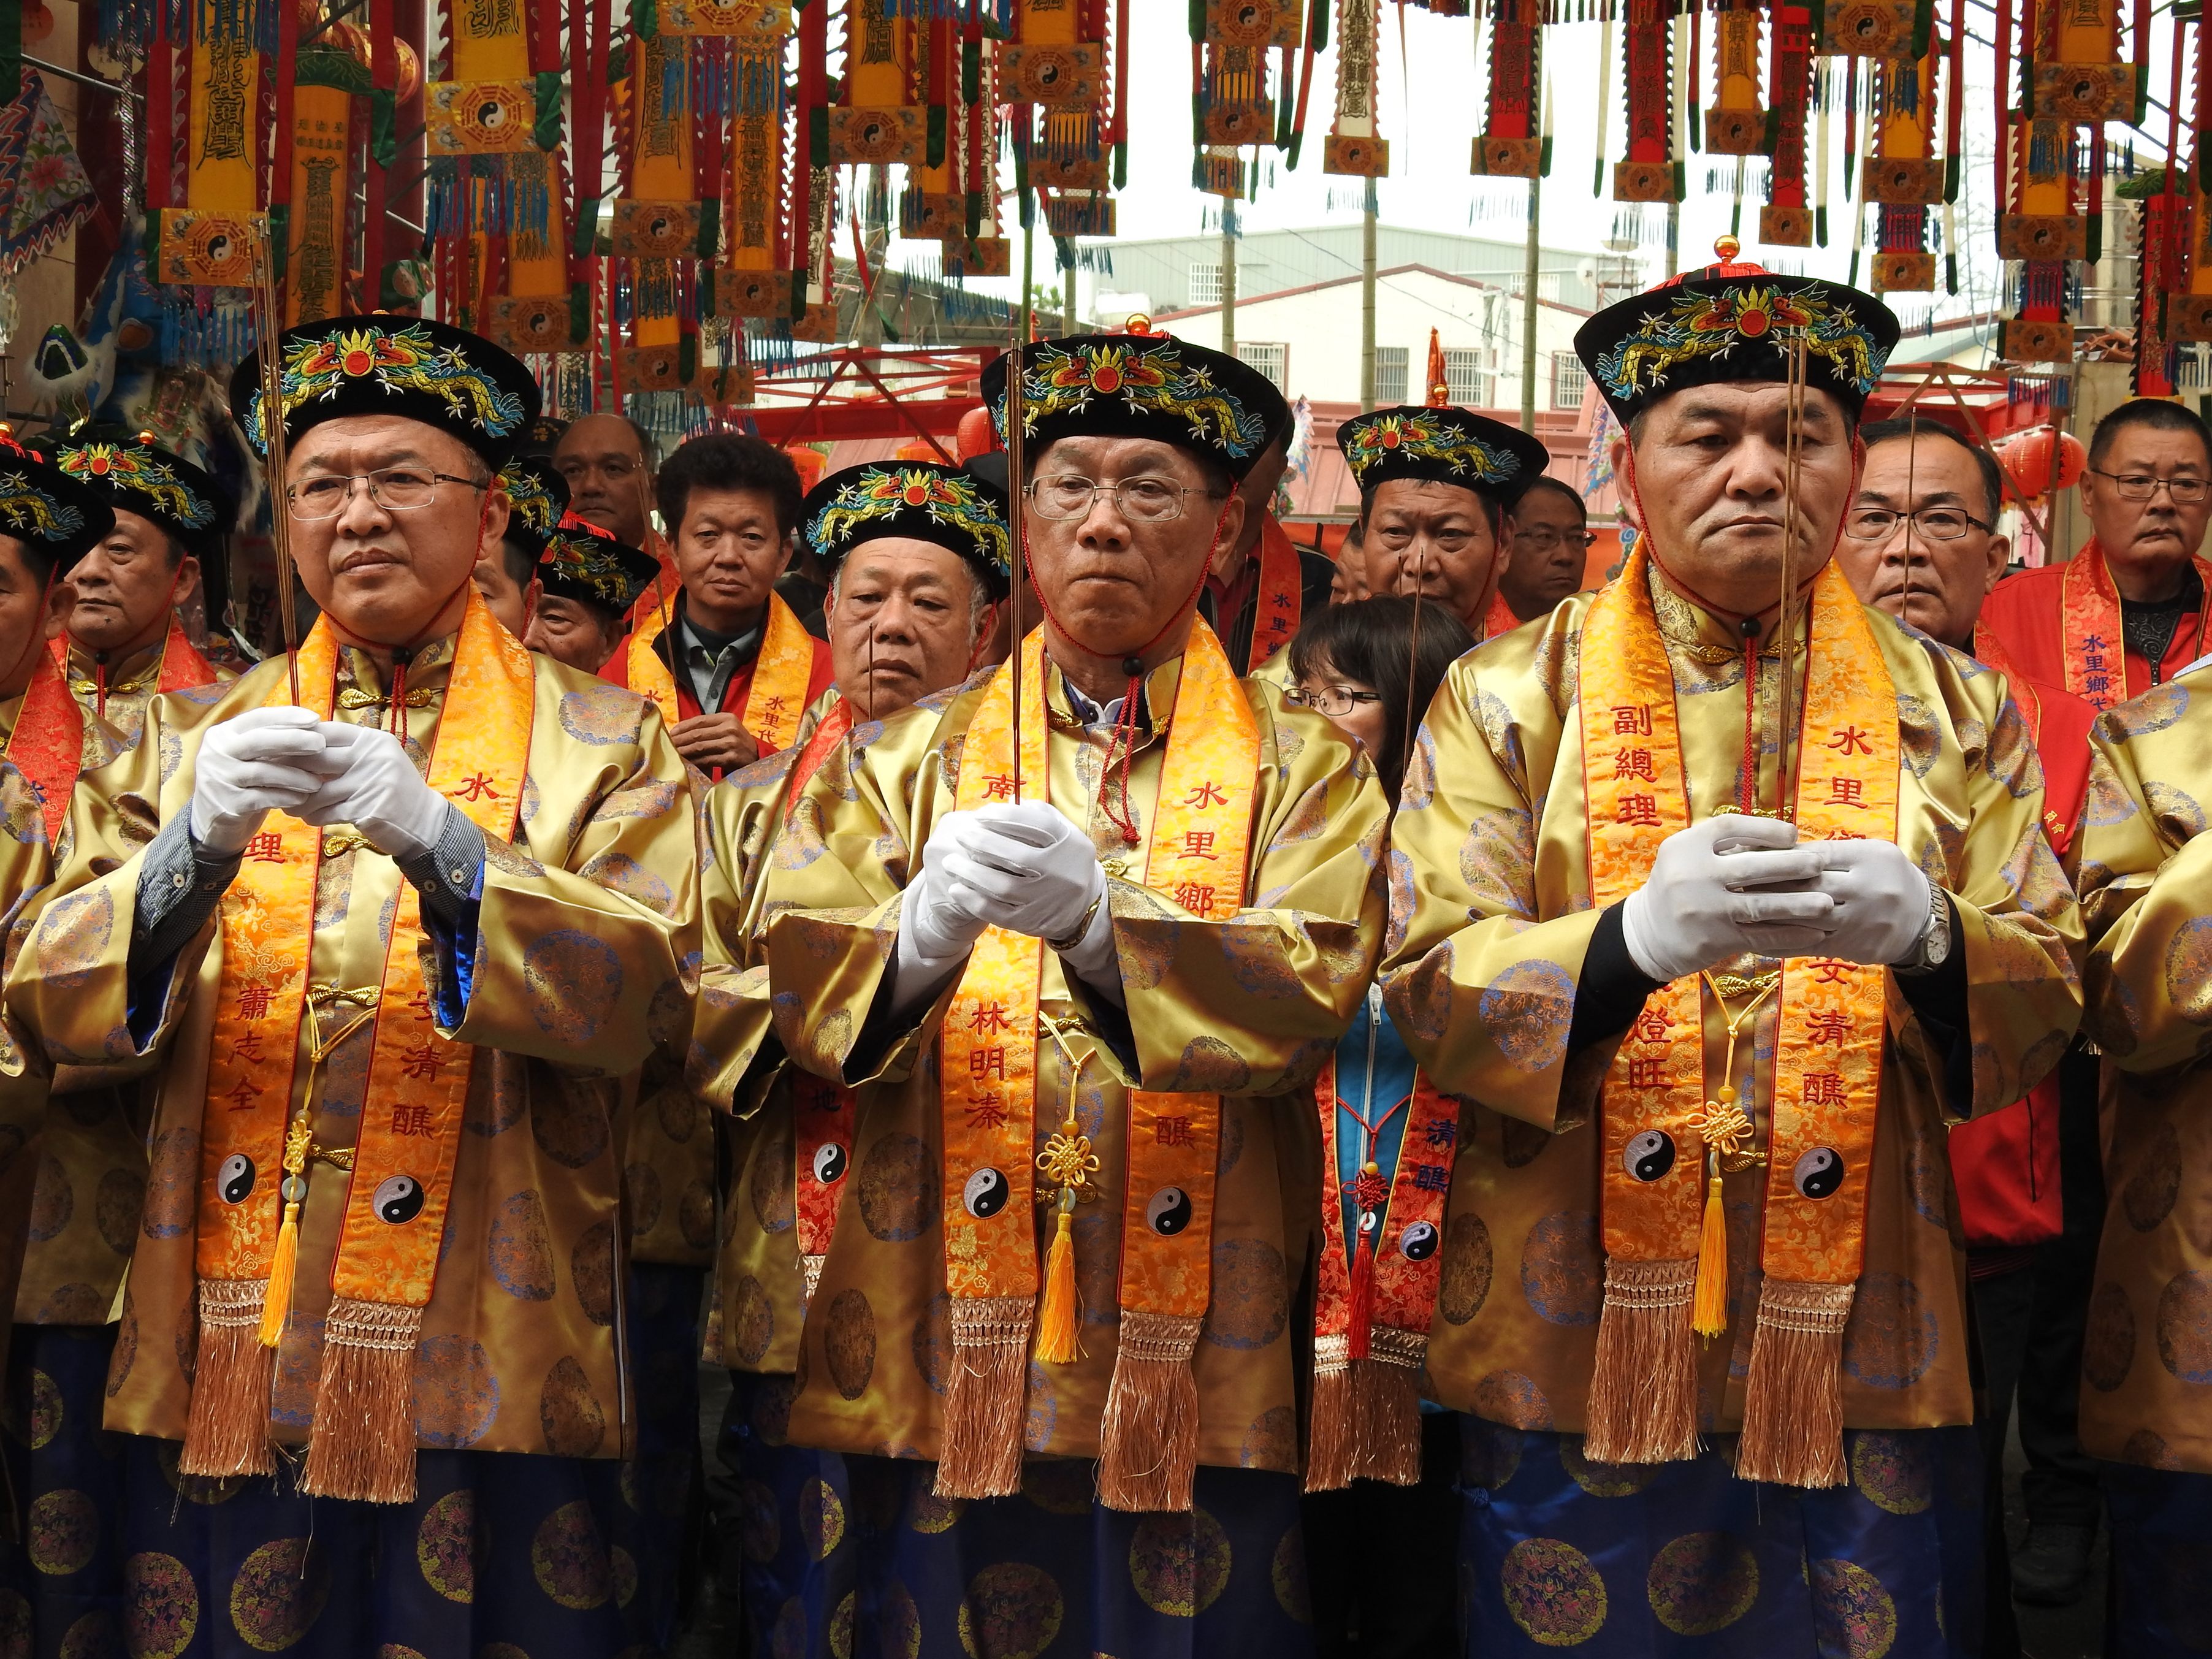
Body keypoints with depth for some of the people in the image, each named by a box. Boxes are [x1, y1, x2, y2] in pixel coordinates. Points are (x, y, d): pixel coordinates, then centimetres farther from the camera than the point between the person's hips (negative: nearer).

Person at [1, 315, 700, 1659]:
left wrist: (438, 840, -22)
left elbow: (639, 990, -9)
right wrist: (199, 845, -15)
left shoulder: (598, 742, 6)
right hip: (219, 1381, 2)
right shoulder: (195, 739, 13)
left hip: (486, 1382, -2)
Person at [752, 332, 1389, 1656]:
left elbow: (1310, 994, -10)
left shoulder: (1303, 767, 6)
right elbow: (794, 983, -3)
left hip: (1197, 1384, 0)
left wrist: (1099, 924, -27)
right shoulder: (912, 758, 10)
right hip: (938, 1365, 1)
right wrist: (924, 934, -25)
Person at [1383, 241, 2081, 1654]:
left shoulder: (1952, 713, 8)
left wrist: (1924, 934, -20)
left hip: (1865, 1361, 2)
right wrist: (1636, 938, -26)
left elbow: (2047, 1004, 3)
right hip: (1579, 1355, -1)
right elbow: (1425, 995, -6)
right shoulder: (1509, 698, 2)